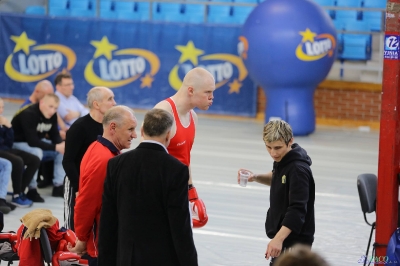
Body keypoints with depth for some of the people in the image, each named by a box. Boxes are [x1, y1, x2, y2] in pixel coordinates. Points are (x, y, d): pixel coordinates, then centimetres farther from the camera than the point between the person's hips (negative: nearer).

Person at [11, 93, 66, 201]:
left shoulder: (52, 115, -5)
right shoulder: (29, 114, -29)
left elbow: (55, 135, 0)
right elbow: (32, 141, -34)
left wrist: (61, 145, -24)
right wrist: (56, 147, -34)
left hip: (37, 142, 8)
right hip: (18, 143, -8)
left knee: (64, 150, -6)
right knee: (37, 152, -37)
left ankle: (59, 186, -2)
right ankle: (32, 190, -26)